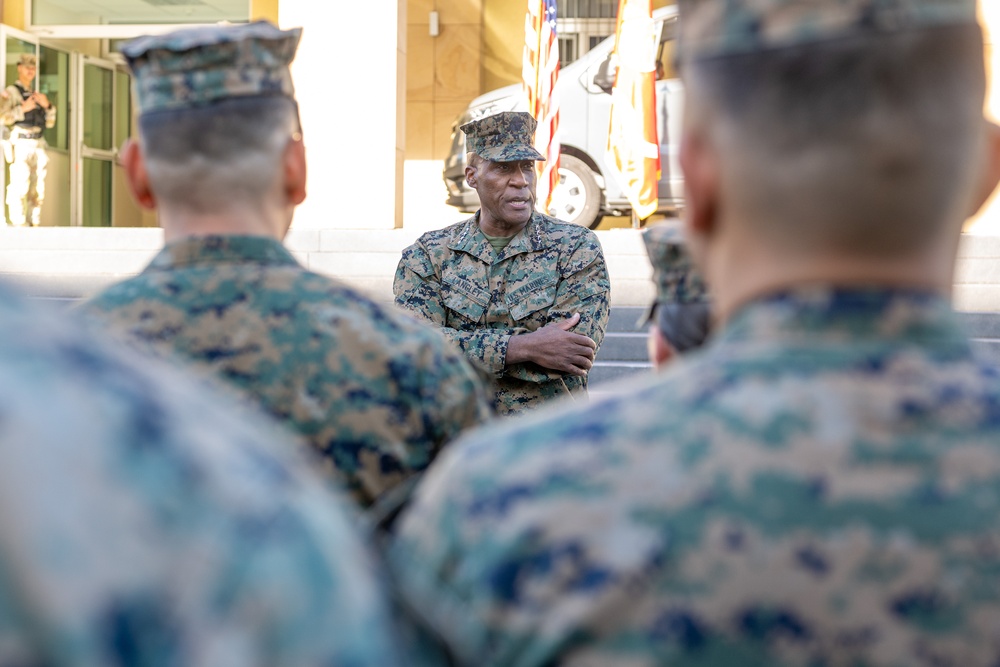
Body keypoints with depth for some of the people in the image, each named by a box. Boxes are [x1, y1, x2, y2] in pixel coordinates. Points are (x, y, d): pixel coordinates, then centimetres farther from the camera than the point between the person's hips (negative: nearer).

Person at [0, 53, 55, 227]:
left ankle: (34, 224, 11)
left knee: (37, 189, 6)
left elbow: (50, 122, 17)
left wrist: (47, 105, 0)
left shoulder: (36, 95, 20)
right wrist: (23, 109, -18)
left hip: (38, 145, 7)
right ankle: (18, 226, -12)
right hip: (21, 145, -7)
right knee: (19, 187, -13)